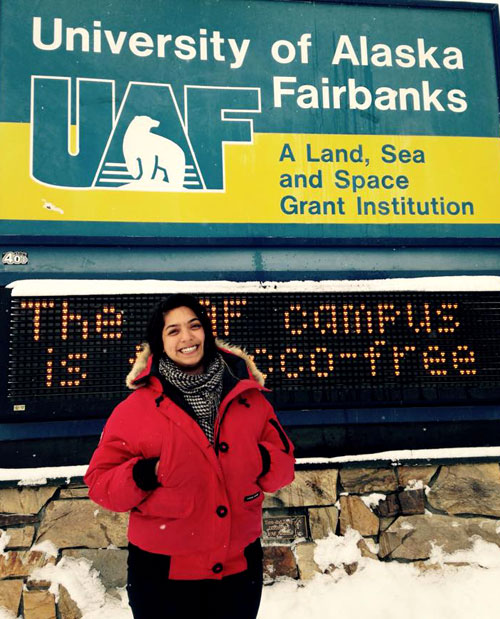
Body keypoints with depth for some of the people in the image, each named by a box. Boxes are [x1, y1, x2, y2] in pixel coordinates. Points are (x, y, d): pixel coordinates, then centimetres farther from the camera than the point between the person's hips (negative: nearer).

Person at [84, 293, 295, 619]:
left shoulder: (248, 397, -2)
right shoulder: (136, 408, -9)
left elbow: (284, 462, 4)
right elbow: (100, 481, -6)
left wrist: (262, 461, -17)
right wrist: (145, 474, -23)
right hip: (163, 574, -2)